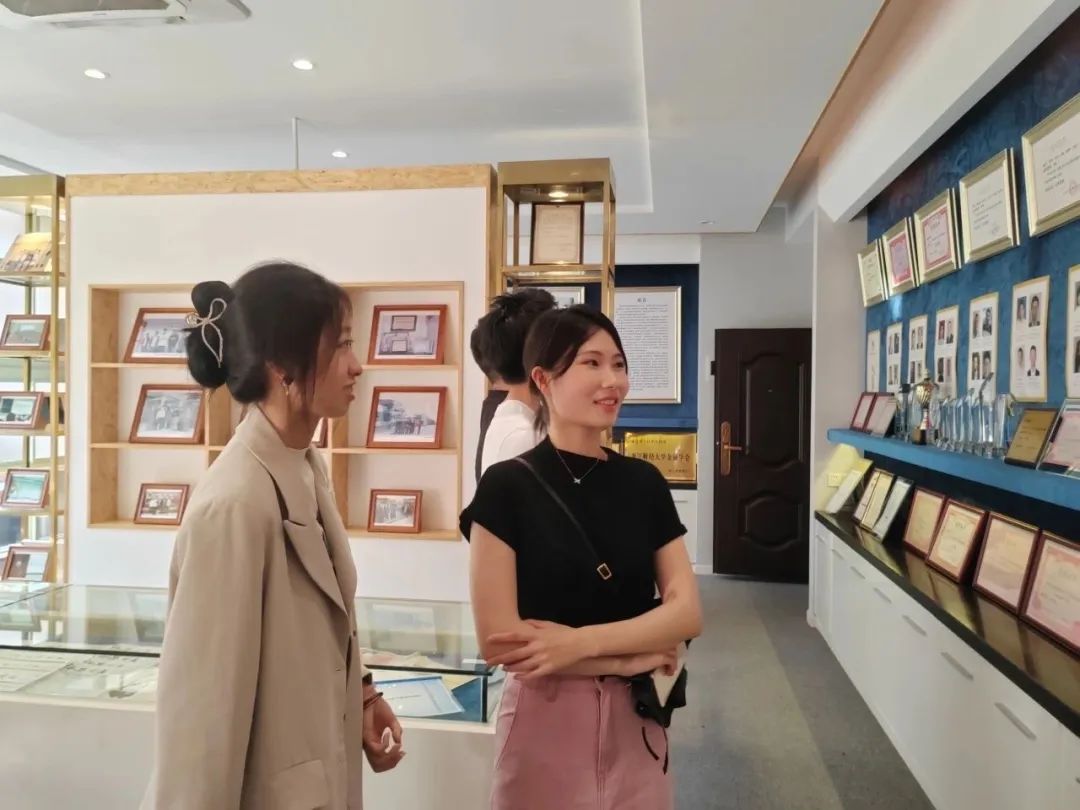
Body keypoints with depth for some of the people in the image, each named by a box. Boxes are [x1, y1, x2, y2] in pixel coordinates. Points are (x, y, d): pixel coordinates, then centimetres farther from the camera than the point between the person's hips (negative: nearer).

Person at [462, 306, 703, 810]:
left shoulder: (644, 482, 1)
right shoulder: (507, 486, -12)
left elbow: (686, 612, -4)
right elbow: (499, 639, -15)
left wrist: (580, 641, -17)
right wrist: (629, 658, -11)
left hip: (635, 722, 4)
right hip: (546, 723, -3)